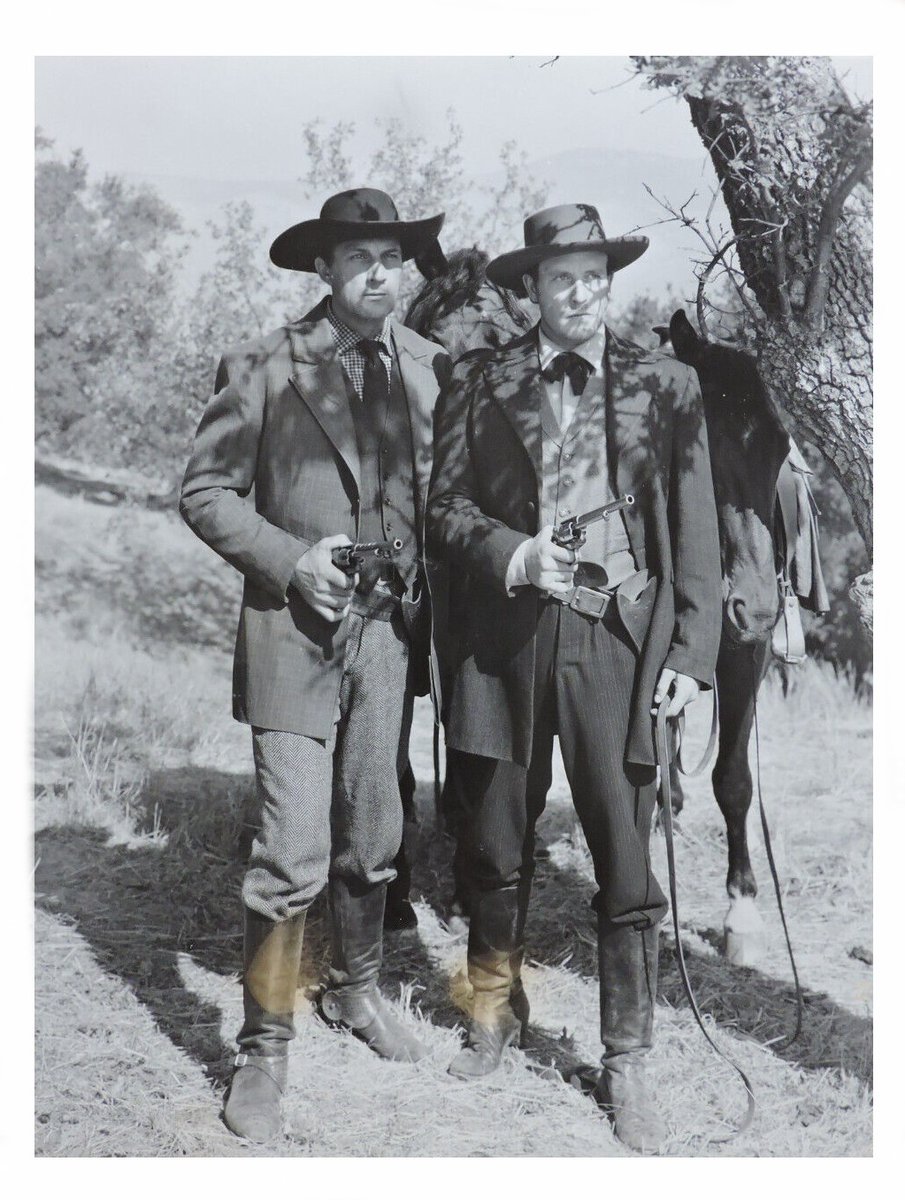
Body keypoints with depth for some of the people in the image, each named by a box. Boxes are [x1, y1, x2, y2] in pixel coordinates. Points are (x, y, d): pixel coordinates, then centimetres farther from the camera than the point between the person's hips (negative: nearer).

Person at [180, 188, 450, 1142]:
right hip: (295, 631, -4)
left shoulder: (430, 367, 6)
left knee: (372, 839, 15)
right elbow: (205, 492, -1)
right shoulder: (262, 369, -4)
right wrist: (291, 559, -13)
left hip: (390, 630, 4)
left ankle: (356, 990, 37)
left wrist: (426, 579, 0)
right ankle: (264, 1046, 10)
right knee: (292, 853, -7)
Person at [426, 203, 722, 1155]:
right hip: (504, 635, 1)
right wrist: (513, 553, -13)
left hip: (618, 639, -1)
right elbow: (443, 507, 5)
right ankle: (496, 1011, 36)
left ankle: (624, 1065, 17)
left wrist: (689, 653, -3)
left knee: (627, 865, 1)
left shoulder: (665, 388, 6)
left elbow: (694, 531, 5)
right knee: (495, 851, 12)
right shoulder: (478, 384, 7)